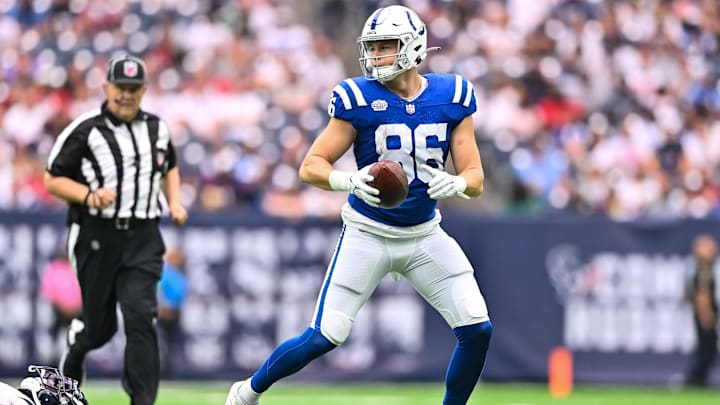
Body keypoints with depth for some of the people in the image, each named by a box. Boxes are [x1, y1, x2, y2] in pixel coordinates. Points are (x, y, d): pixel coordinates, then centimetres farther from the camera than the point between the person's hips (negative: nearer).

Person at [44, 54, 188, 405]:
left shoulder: (157, 129, 9)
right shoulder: (84, 131, -7)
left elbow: (169, 167, 28)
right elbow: (53, 180, -4)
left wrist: (174, 203, 11)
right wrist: (89, 196, -20)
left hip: (143, 237, 3)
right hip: (97, 236, -3)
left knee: (140, 316, -13)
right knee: (100, 326, 4)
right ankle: (75, 344, 41)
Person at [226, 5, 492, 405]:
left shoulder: (452, 97, -5)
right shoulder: (359, 98, -12)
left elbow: (475, 177, -3)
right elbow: (310, 166, -11)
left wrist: (454, 183, -27)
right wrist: (349, 180, -32)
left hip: (424, 234, 3)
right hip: (368, 234, -3)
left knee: (477, 330, -6)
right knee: (324, 337, -7)